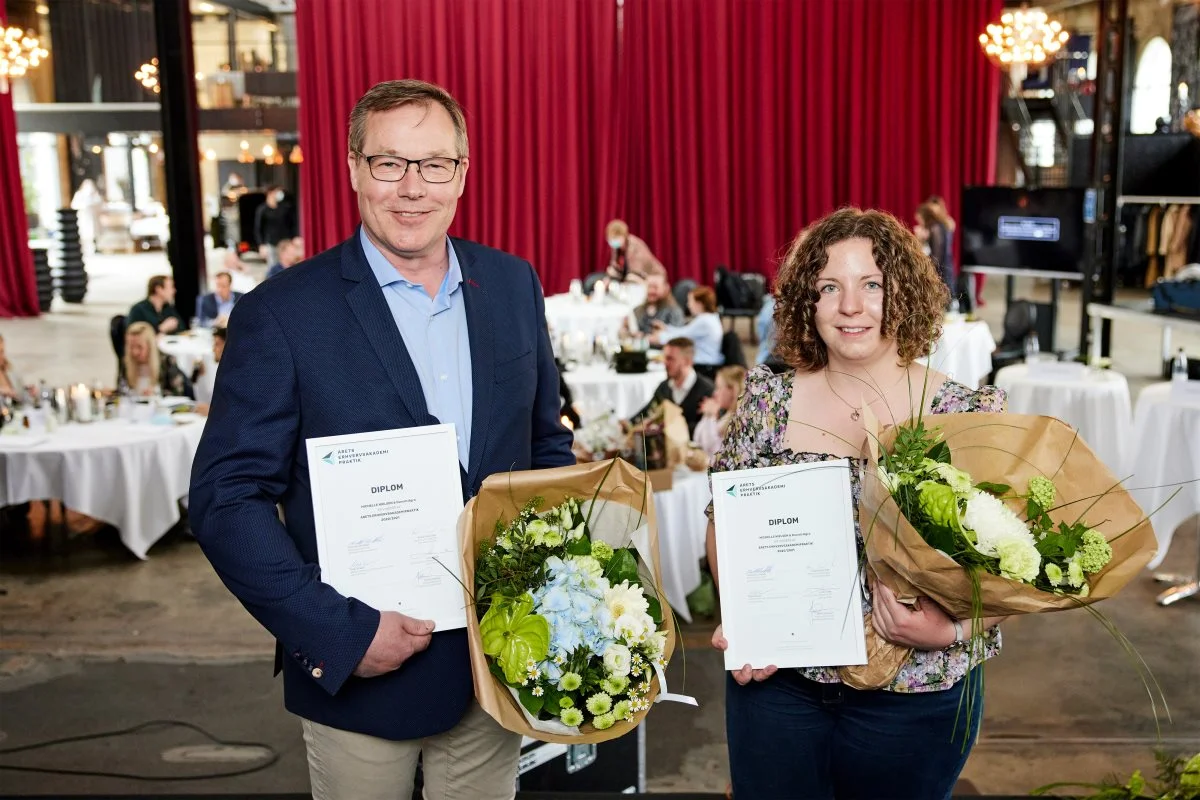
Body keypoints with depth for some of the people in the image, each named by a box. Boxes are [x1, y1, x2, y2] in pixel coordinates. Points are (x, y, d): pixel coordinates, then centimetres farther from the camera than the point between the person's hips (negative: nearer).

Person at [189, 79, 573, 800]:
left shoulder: (514, 285, 2)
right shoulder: (283, 312, -11)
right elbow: (227, 497, -11)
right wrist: (342, 633, -18)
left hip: (499, 664, 4)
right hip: (358, 675, -3)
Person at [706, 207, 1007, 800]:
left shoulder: (968, 416, -7)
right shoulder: (768, 399, -3)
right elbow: (724, 525, 4)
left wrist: (952, 629, -21)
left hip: (913, 697, -1)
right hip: (775, 681, 1)